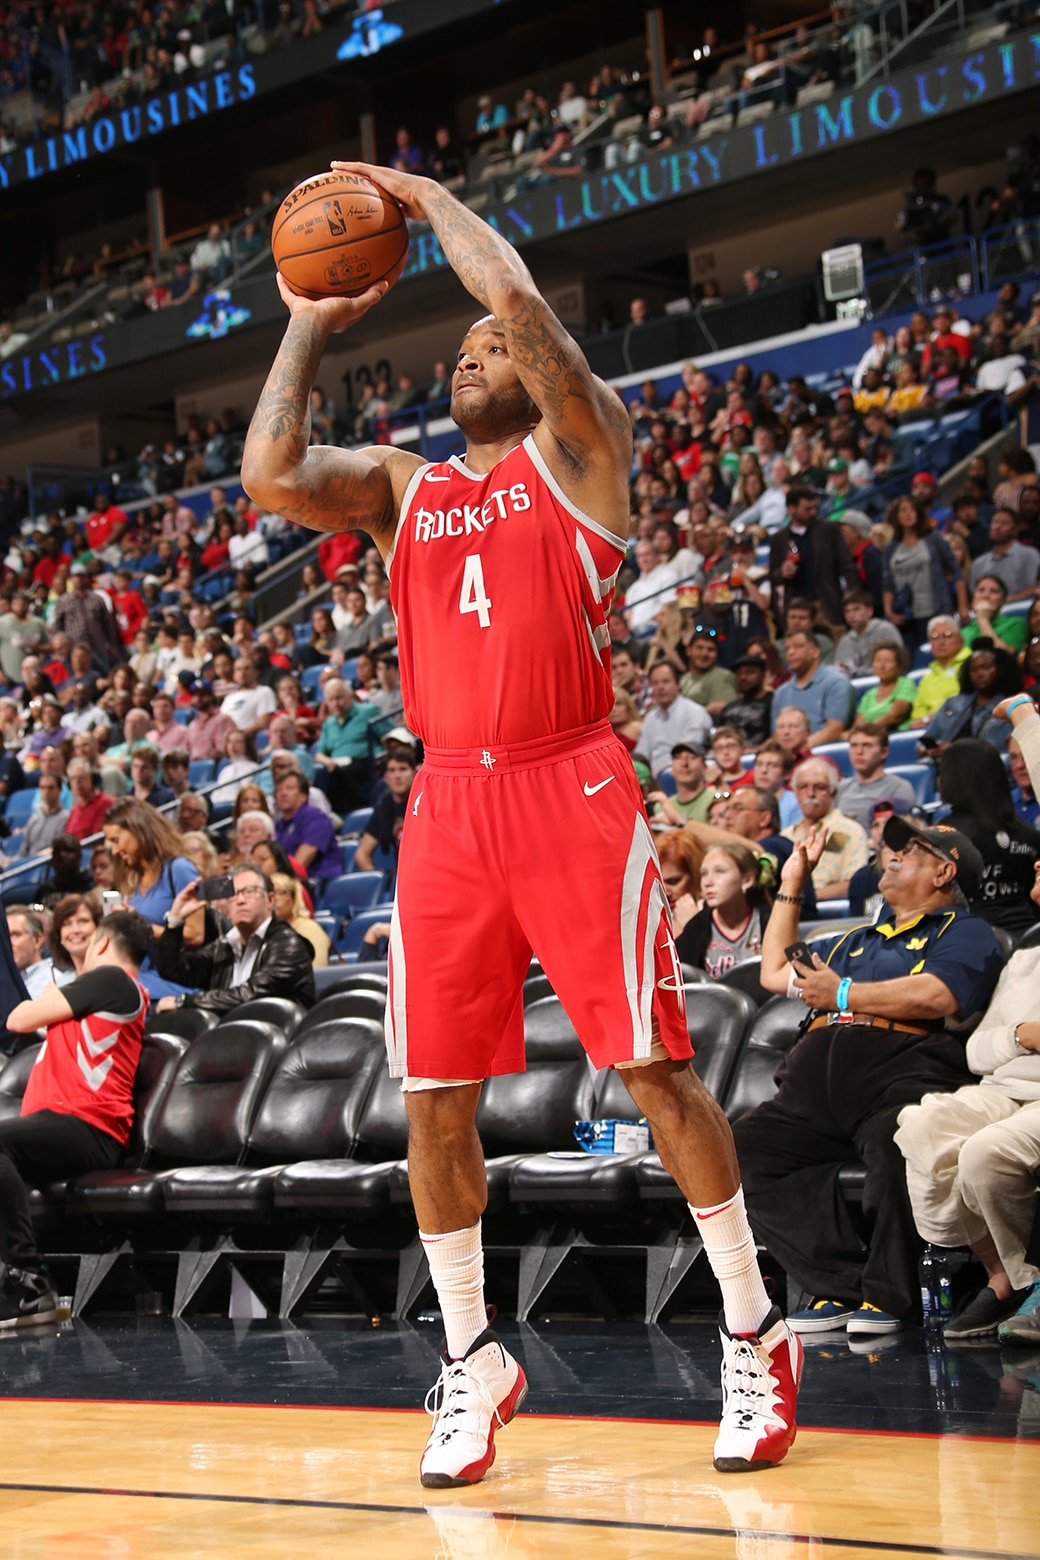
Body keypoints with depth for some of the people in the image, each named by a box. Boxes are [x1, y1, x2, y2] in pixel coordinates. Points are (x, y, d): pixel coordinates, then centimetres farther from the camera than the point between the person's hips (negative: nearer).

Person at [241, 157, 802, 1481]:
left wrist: (429, 199, 4)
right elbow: (266, 476, -1)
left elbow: (519, 299, -10)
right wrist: (307, 328, 9)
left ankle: (752, 1336, 8)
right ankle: (470, 1361, 18)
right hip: (447, 808, 4)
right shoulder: (397, 485, 17)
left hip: (571, 789, -4)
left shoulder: (576, 451, 6)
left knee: (653, 1066, -4)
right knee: (434, 1099, 4)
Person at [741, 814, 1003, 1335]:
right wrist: (791, 883, 44)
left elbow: (937, 997, -7)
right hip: (816, 1085, 7)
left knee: (895, 1140, -41)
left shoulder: (964, 932, 13)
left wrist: (841, 994, 2)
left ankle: (887, 1295, -26)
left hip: (899, 1072, -7)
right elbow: (775, 971, 46)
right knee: (745, 1146, -21)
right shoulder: (858, 941, 37)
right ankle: (840, 1287, -22)